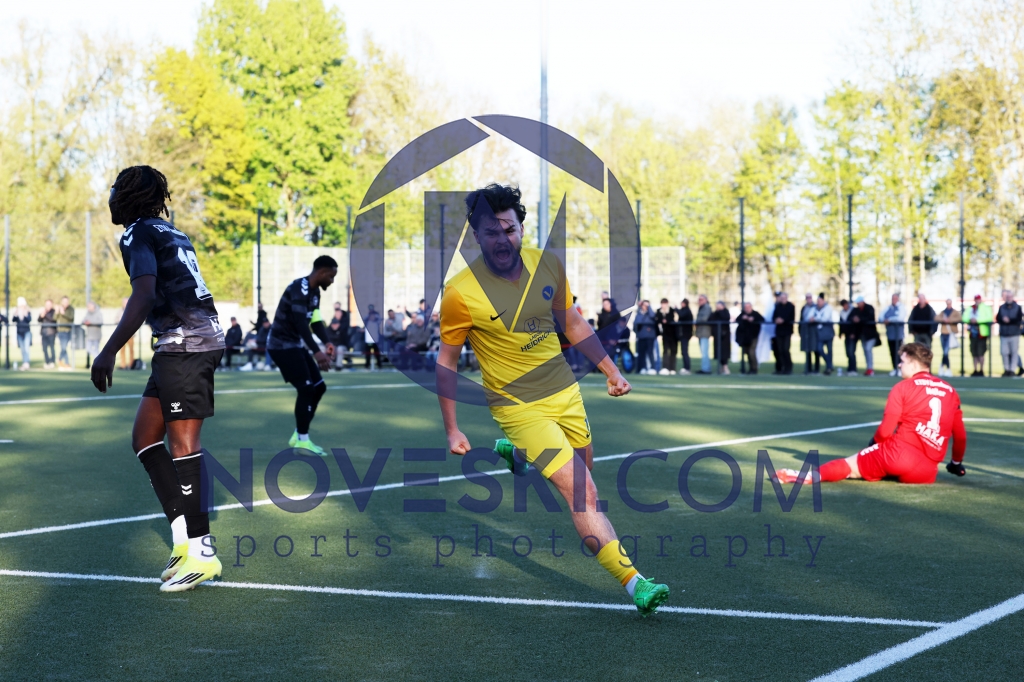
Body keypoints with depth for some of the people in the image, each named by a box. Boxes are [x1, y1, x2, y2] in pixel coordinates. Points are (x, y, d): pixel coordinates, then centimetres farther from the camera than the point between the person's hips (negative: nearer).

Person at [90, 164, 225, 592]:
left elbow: (144, 295, -21)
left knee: (182, 445, -8)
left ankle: (201, 552, -6)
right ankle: (185, 538, 6)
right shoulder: (169, 233, 21)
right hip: (180, 347, 9)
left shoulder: (138, 235, -6)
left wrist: (109, 352, -27)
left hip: (185, 343, -9)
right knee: (144, 438, 10)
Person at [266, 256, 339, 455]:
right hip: (282, 345, -10)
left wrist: (327, 343, -11)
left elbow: (316, 321, 8)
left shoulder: (314, 292, 11)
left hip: (295, 345, 10)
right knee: (306, 388, -13)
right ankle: (302, 440, -5)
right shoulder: (299, 289, -21)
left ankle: (298, 436, 17)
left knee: (318, 387, 9)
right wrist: (316, 351, -38)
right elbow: (300, 323, -30)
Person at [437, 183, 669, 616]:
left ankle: (512, 451, 47)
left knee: (581, 475, 21)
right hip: (520, 408, -6)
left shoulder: (548, 266, -5)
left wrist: (611, 371, 12)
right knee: (583, 493, -15)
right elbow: (445, 360, -7)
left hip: (566, 393, 6)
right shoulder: (461, 293, -19)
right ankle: (633, 583, -10)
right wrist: (452, 431, -6)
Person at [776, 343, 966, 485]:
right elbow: (960, 435, 18)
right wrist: (957, 463, 34)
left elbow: (885, 431, -3)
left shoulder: (903, 388, 1)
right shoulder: (950, 391, 14)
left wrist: (873, 447, 17)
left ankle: (808, 476, -6)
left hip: (899, 453, -4)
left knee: (850, 465, 4)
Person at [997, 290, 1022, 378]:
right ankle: (1006, 369, 9)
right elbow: (998, 318, 4)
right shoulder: (1001, 307, 13)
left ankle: (1012, 369, 0)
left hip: (1014, 334, -2)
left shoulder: (1018, 307, 5)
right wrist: (1003, 319, -15)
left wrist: (1009, 320, -14)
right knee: (1004, 352, -1)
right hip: (1003, 334, 2)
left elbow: (1018, 320, -4)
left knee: (1014, 352, -3)